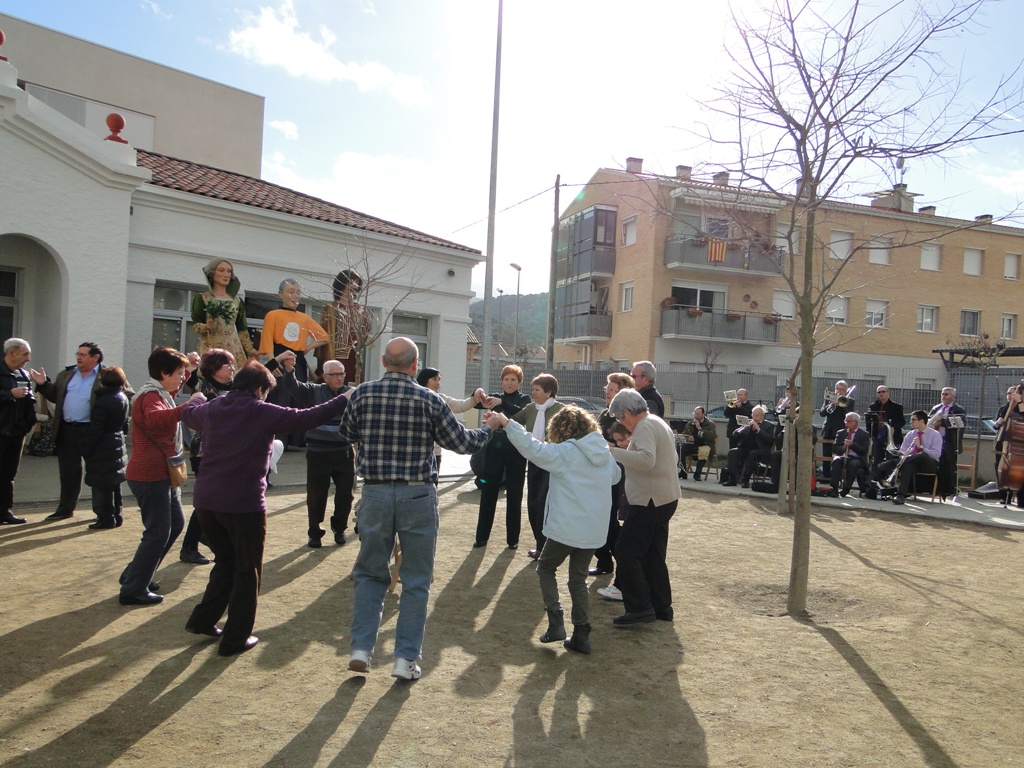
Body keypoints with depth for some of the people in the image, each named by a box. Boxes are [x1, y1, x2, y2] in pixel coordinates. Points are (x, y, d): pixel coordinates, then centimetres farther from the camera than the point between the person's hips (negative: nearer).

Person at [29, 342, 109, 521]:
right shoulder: (66, 374, 13)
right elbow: (56, 396, 17)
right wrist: (43, 384, 1)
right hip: (66, 430, 6)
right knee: (68, 471, 13)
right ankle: (66, 508, 25)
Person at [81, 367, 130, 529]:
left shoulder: (103, 403, -20)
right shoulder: (123, 399, 6)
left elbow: (95, 431, -19)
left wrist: (85, 449, -10)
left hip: (102, 451, -9)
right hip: (117, 447, 9)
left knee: (102, 487, -1)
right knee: (114, 485, 17)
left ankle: (106, 518, 3)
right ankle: (116, 515, 24)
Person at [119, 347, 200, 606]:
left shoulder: (159, 392, 16)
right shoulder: (151, 396, -18)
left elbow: (171, 390, 41)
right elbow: (154, 419, -42)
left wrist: (188, 369, 29)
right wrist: (187, 407, -49)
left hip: (160, 475, 11)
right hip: (150, 476, -11)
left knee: (175, 523, 18)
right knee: (158, 532, -5)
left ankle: (135, 575, 28)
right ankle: (133, 589, 5)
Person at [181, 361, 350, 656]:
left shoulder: (212, 409, 8)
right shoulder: (262, 412, -10)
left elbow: (188, 413, 30)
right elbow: (305, 418, -13)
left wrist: (196, 399, 52)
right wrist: (343, 400, -3)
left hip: (206, 500, 6)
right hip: (244, 503, -6)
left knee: (226, 561, 26)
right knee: (247, 571, 9)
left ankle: (203, 619, 26)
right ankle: (236, 638, 15)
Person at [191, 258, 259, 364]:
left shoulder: (237, 300, 16)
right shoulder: (202, 298, 6)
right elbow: (196, 324, 2)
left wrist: (250, 351, 10)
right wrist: (205, 328, -20)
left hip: (234, 348, 3)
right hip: (211, 348, -3)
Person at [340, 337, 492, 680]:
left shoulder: (363, 393, -3)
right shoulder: (429, 400, -8)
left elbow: (347, 433, 13)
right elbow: (461, 442, 1)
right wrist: (489, 429, 20)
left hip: (375, 493, 2)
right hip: (417, 496, -2)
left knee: (370, 573, 18)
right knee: (415, 580, 10)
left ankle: (361, 648, 13)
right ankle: (405, 658, 13)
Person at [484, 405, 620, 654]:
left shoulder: (565, 453, -14)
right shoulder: (605, 453, 6)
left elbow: (532, 446, -21)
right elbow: (615, 476, 24)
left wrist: (504, 421, -20)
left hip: (565, 529, -6)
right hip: (594, 531, 6)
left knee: (546, 569, 17)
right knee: (578, 579, 18)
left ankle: (556, 623, 5)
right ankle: (581, 634, 16)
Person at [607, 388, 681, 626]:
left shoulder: (645, 427, -15)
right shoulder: (658, 423, 17)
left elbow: (647, 459, -32)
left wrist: (614, 452, -29)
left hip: (651, 500, -11)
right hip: (665, 497, 11)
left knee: (626, 552, -9)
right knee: (653, 555, 16)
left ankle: (640, 608, -8)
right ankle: (661, 607, 22)